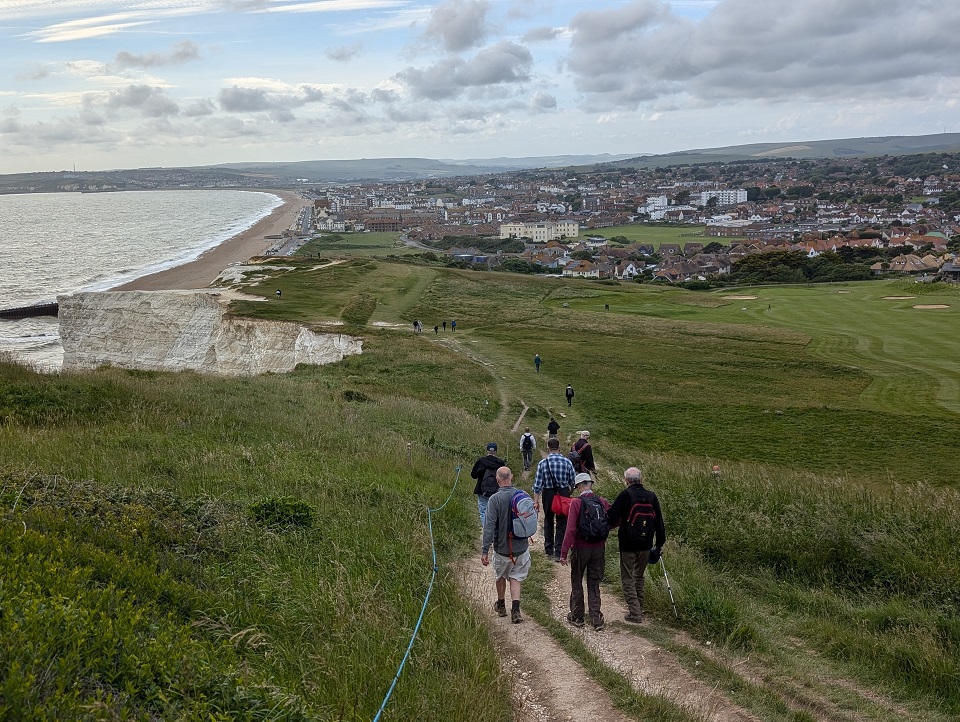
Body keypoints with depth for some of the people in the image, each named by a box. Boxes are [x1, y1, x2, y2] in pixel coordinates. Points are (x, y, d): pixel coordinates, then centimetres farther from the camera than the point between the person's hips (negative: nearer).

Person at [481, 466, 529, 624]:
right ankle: (515, 609, -2)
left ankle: (501, 605, 39)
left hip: (502, 548, -2)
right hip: (521, 547, 2)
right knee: (516, 578, 13)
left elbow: (489, 526, -21)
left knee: (501, 576, 21)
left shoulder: (495, 499, -18)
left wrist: (484, 551, -18)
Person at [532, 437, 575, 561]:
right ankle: (559, 552, 3)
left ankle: (549, 549, 27)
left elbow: (538, 484, -9)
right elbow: (573, 481, -1)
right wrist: (570, 490, 20)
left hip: (548, 494, 0)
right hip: (564, 493, 0)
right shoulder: (567, 462, -7)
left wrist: (536, 501, -5)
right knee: (562, 523, 6)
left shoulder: (542, 463, -9)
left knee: (548, 521, 18)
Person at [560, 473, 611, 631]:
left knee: (577, 583, 14)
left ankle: (577, 617, 22)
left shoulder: (576, 503, -13)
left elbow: (570, 529, -18)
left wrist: (563, 553, -16)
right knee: (594, 585, 13)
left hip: (580, 548, -3)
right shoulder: (602, 502, -1)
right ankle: (596, 619, 10)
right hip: (599, 547, 3)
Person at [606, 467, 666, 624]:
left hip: (628, 545, -5)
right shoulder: (652, 496, 1)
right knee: (639, 577, 21)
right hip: (646, 545, 5)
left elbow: (611, 519, -14)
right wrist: (659, 544, 14)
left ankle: (635, 613, 0)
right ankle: (639, 610, 28)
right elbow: (659, 522, 6)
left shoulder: (625, 495, -13)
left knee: (628, 579, 5)